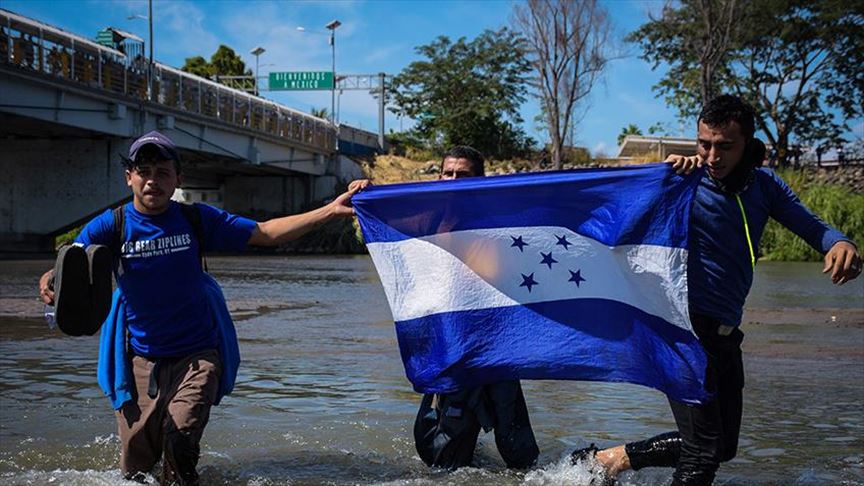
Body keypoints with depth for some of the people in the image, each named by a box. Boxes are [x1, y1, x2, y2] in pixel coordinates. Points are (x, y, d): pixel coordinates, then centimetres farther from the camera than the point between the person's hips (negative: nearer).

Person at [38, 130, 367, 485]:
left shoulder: (197, 219, -1)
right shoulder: (111, 225, -3)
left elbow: (266, 233, -1)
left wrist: (330, 211, -9)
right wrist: (50, 281, -38)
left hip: (197, 355, 0)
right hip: (140, 359, 0)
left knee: (181, 435, -24)